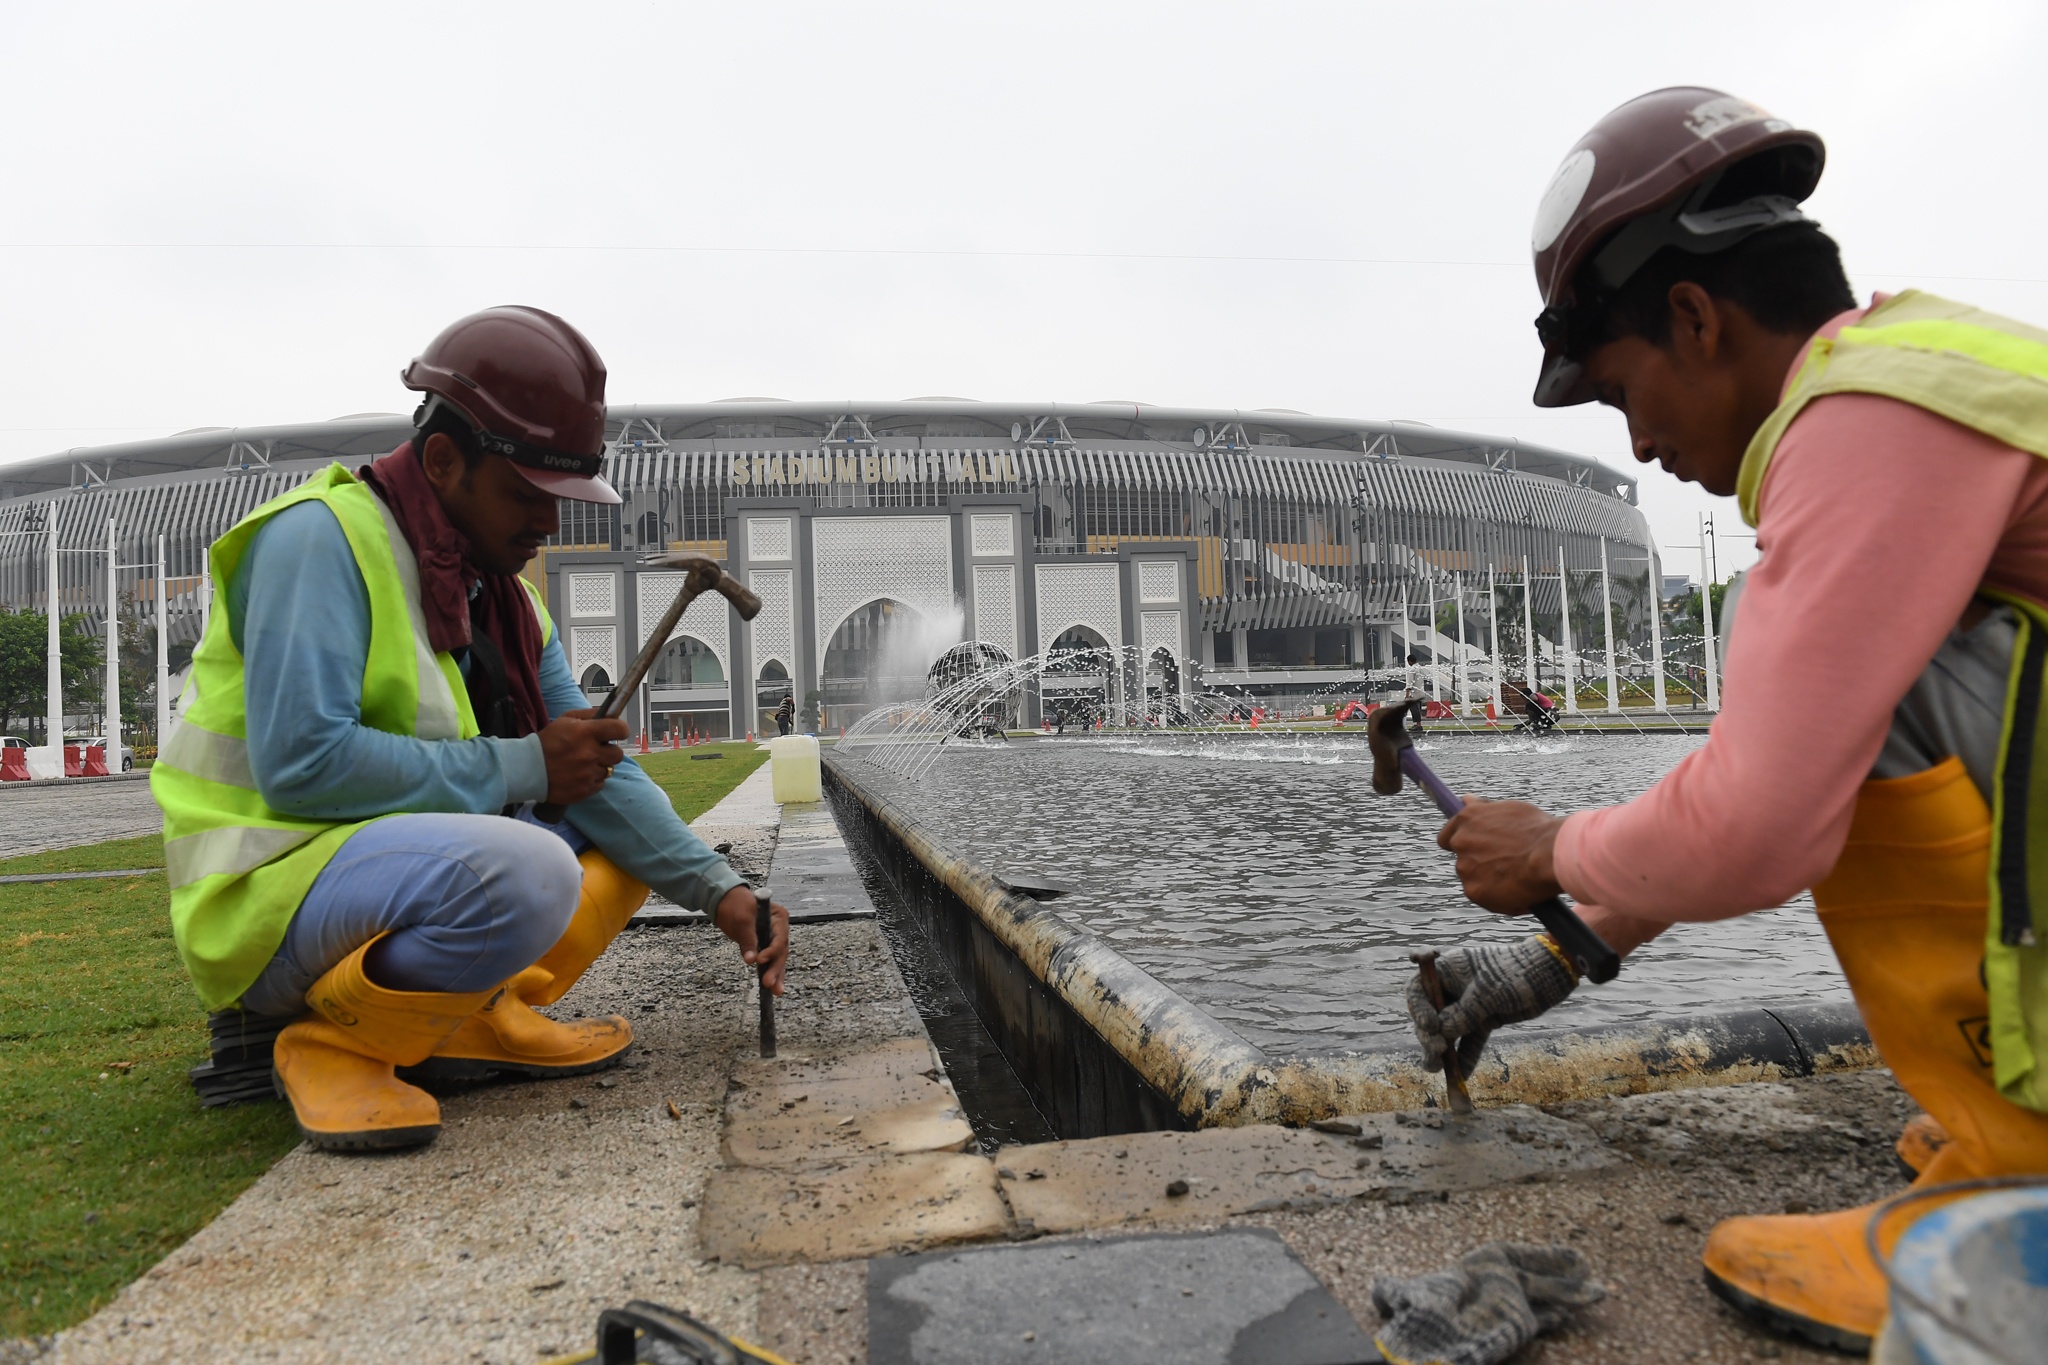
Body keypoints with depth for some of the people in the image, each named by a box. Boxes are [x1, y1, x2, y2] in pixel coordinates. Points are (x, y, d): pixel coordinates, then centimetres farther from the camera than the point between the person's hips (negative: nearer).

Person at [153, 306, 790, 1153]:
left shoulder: (501, 592, 9)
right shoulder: (320, 537, -15)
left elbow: (595, 770, 3)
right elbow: (300, 762, -26)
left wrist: (718, 888, -9)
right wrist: (521, 767, -20)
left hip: (409, 860, 9)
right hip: (266, 893, -8)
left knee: (632, 839, 7)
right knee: (527, 872, -34)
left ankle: (478, 1017, -2)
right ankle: (335, 1045, -11)